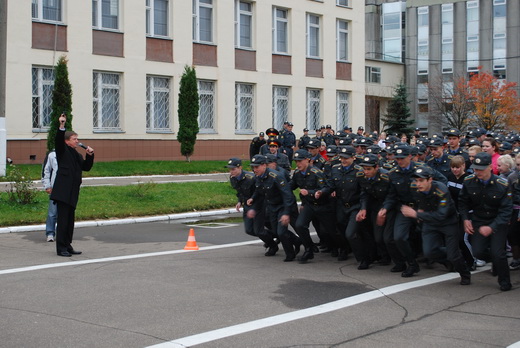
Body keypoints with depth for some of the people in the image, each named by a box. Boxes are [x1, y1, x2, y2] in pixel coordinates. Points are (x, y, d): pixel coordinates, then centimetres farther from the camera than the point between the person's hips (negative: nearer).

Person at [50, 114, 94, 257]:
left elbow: (86, 167, 21)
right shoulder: (63, 151, 2)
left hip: (72, 193, 8)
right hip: (63, 191, -8)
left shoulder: (77, 155, 23)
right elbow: (58, 140, -15)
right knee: (62, 219, -8)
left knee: (70, 220, 12)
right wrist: (62, 126, -28)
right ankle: (61, 248, -5)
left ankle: (67, 246, 19)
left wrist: (90, 155, 7)